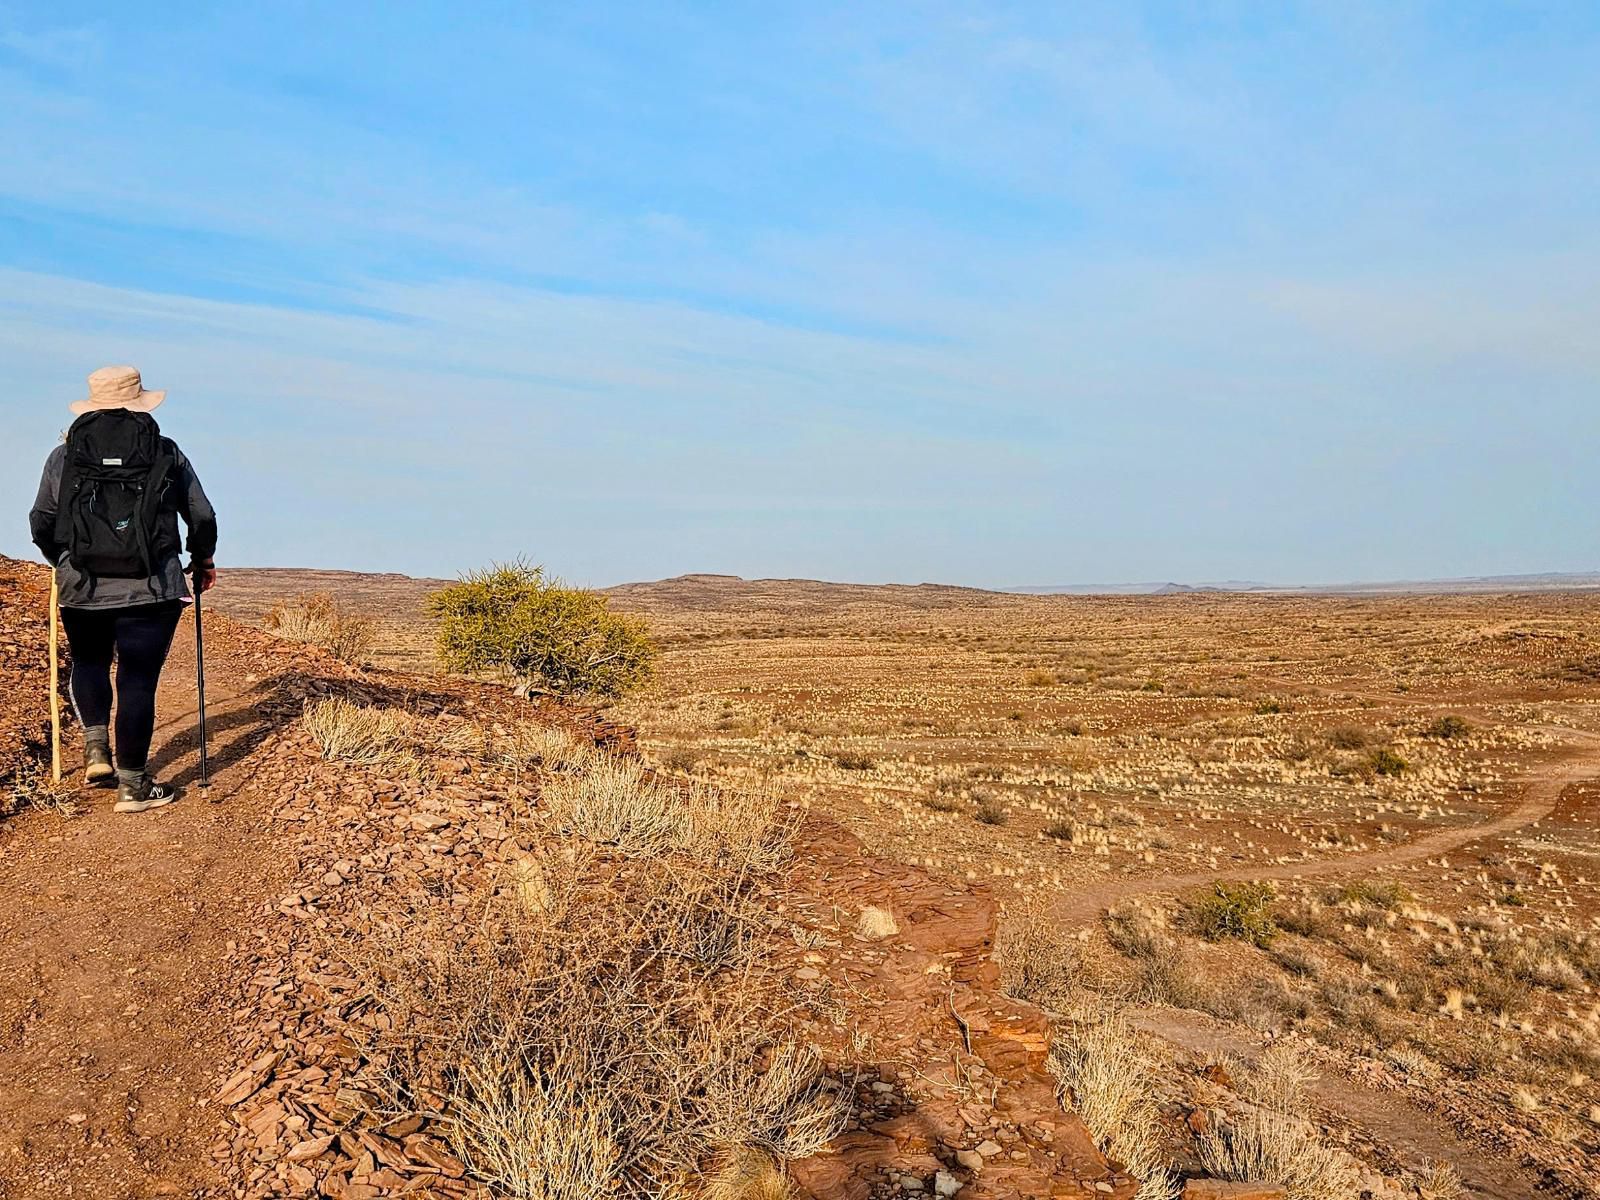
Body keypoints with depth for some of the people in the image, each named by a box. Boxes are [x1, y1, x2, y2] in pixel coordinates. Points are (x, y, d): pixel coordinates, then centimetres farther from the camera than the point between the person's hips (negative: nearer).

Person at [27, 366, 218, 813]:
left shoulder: (64, 456, 5)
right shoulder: (167, 454, 2)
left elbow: (41, 524, 9)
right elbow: (202, 517, 6)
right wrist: (203, 561, 24)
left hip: (81, 588, 2)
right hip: (151, 590, -2)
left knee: (88, 661, 27)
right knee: (138, 679, 4)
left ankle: (96, 748, 13)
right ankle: (133, 784, 9)